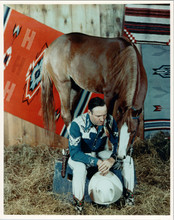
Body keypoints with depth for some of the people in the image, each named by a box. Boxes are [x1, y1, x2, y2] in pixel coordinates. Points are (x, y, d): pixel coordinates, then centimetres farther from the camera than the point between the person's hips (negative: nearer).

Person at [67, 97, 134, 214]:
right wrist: (97, 162, -42)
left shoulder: (110, 120, -16)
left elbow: (118, 143, -14)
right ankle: (78, 206, -21)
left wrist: (112, 159, -36)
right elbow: (74, 153, -31)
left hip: (100, 153, 4)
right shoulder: (77, 124, -28)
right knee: (80, 168, -38)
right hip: (80, 156, -4)